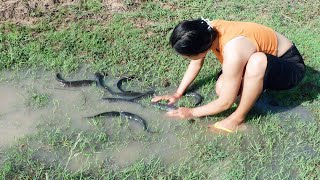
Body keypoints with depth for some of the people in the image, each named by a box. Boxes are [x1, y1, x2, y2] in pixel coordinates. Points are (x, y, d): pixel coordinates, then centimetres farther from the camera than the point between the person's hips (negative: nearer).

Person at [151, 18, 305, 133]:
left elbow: (225, 102, -26)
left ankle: (237, 119, -19)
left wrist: (192, 112, -14)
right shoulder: (206, 31, -18)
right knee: (221, 88, -15)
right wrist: (178, 94, 3)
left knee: (257, 60, -39)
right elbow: (196, 63, 2)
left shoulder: (233, 53, -39)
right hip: (261, 65, 7)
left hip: (289, 65, -7)